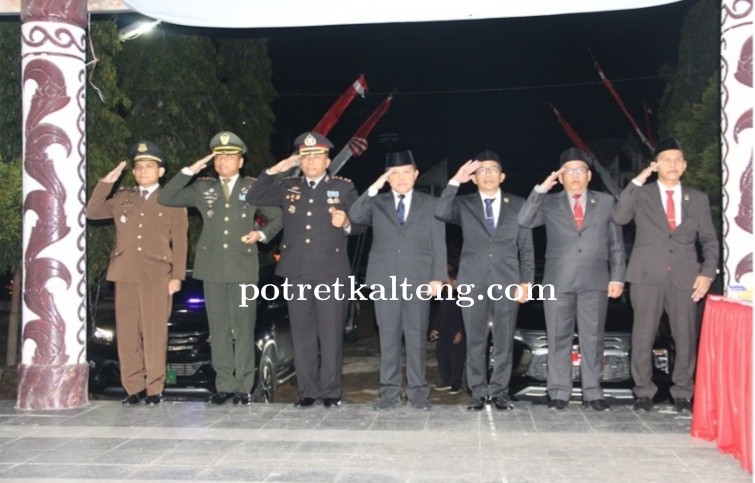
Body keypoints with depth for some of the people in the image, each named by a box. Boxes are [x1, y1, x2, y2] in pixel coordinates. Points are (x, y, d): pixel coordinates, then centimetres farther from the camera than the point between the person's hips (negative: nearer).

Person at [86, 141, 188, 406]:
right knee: (127, 332, 2)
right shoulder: (122, 198, 18)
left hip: (157, 274, -3)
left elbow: (179, 240, 4)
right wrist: (106, 182, 2)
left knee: (155, 332, -4)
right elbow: (92, 212, 10)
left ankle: (154, 389, 2)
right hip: (125, 273, 3)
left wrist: (177, 275, -4)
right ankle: (133, 388, 9)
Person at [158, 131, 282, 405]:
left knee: (244, 328, -1)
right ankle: (224, 385, 12)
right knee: (219, 329, 5)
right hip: (212, 268, 2)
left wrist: (261, 234, -8)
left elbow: (276, 218, 11)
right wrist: (189, 172, -3)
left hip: (243, 267, -2)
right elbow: (166, 199, 4)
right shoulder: (203, 189, 11)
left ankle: (243, 387, 6)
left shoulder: (254, 188, 6)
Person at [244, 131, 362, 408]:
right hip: (296, 272, 3)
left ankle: (330, 391, 10)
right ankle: (307, 391, 14)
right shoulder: (288, 187, 13)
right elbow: (253, 198, 8)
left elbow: (360, 225, 1)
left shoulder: (344, 188, 5)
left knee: (331, 333, 0)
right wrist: (274, 171, 0)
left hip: (331, 272, -3)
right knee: (302, 334, 6)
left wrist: (346, 224, -21)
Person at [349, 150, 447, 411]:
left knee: (417, 337, 2)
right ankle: (390, 391, 9)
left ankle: (418, 392, 9)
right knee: (388, 337, 3)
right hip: (385, 279, 1)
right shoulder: (377, 203, 11)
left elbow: (439, 244, 5)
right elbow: (355, 216, -8)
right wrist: (374, 188, -13)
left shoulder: (431, 204, 9)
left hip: (418, 279, -1)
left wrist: (438, 277, -4)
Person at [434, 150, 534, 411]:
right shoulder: (464, 204, 8)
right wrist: (455, 181, -16)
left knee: (504, 340, 3)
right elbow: (441, 214, -13)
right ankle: (479, 392, 11)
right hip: (473, 281, 0)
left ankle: (500, 391, 11)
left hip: (507, 281, 0)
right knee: (475, 340, 3)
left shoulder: (517, 204, 10)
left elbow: (526, 246, 8)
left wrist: (526, 281, 0)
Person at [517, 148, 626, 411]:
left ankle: (592, 392, 11)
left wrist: (617, 277, 2)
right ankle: (559, 392, 10)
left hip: (595, 281, 0)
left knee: (593, 338, 4)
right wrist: (541, 188, -12)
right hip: (558, 281, 0)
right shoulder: (549, 203, 8)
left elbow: (616, 243, 9)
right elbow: (524, 221, -7)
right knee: (558, 338, 3)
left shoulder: (606, 202, 10)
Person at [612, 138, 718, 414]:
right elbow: (619, 217, -11)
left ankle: (682, 394, 15)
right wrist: (637, 182, -13)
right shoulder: (641, 194, 6)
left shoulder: (698, 198, 12)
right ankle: (644, 391, 15)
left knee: (686, 338, 3)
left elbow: (709, 240, 11)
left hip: (685, 277, 2)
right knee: (643, 338, 2)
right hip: (648, 276, -1)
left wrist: (707, 272, -2)